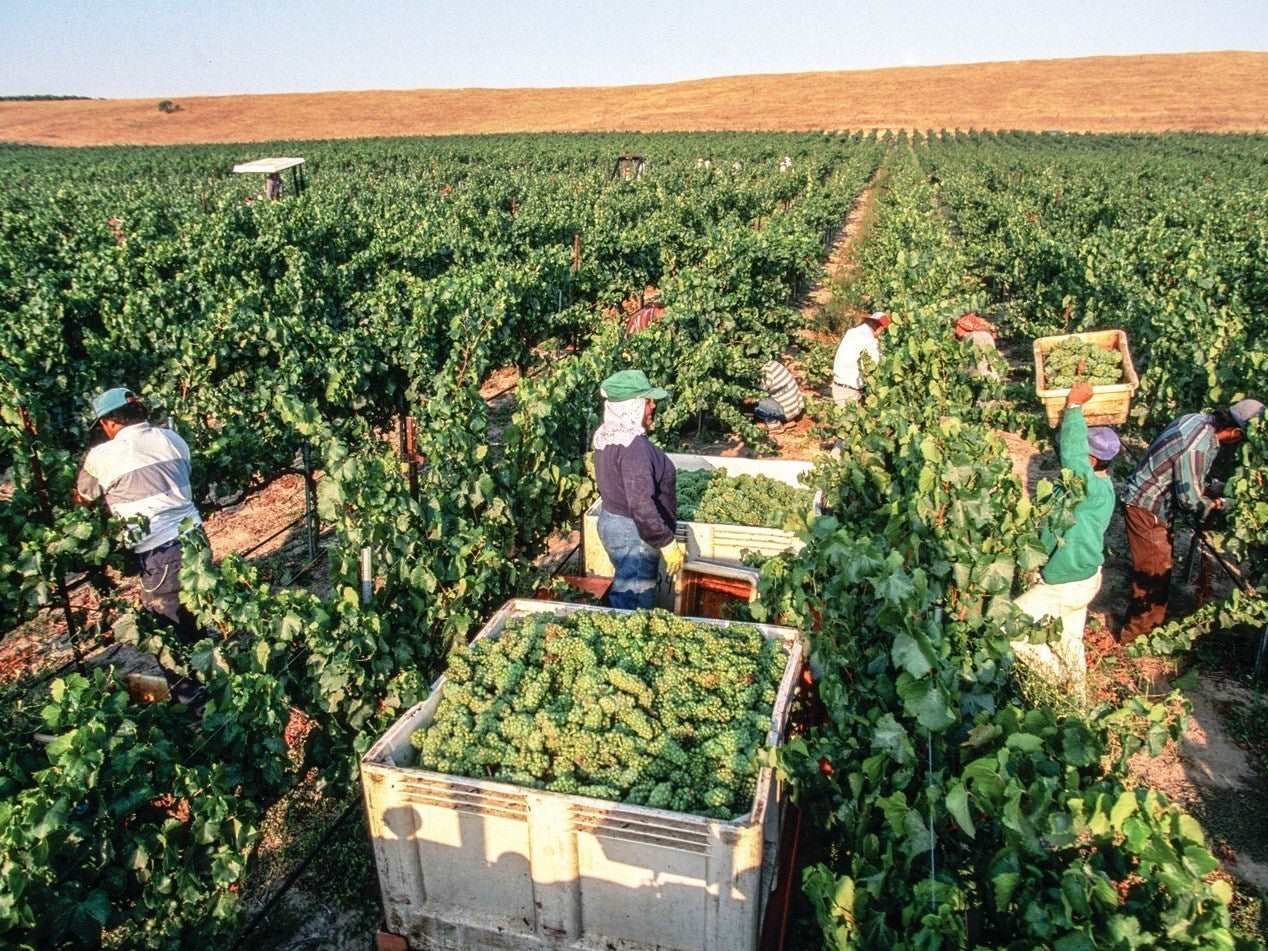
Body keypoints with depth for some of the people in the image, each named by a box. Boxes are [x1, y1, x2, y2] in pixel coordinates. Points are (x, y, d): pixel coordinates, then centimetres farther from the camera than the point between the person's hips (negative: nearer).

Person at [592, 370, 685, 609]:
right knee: (637, 607, 2)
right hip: (634, 534, -9)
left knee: (623, 591, 23)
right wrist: (667, 543, -23)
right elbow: (641, 505, -31)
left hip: (611, 521, 10)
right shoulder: (634, 446, -27)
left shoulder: (606, 436, 4)